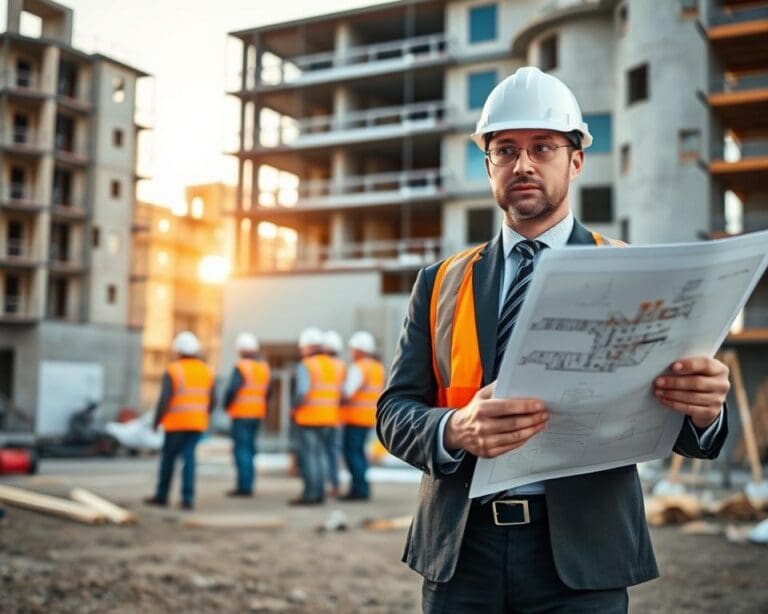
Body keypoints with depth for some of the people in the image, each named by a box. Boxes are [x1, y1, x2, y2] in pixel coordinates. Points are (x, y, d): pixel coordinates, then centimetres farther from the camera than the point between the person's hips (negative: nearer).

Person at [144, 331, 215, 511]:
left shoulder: (172, 371, -8)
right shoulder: (207, 371, 7)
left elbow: (164, 400, -14)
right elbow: (211, 400, 8)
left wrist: (156, 421, -3)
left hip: (176, 423, -4)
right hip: (197, 423, 4)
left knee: (168, 458, 10)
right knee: (189, 457, 3)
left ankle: (162, 496, 21)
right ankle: (187, 498, -7)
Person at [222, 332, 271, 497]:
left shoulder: (241, 367, -13)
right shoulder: (264, 366, 10)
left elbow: (232, 389, -20)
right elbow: (267, 392, 12)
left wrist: (226, 405, -3)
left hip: (241, 414, -7)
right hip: (258, 414, 7)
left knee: (241, 449, -4)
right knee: (250, 448, 14)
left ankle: (244, 486, -5)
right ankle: (247, 485, 18)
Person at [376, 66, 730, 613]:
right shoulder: (440, 283, 7)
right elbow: (395, 412, 1)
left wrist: (703, 408, -24)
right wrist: (456, 430, -21)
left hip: (580, 554, -1)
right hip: (459, 549, 2)